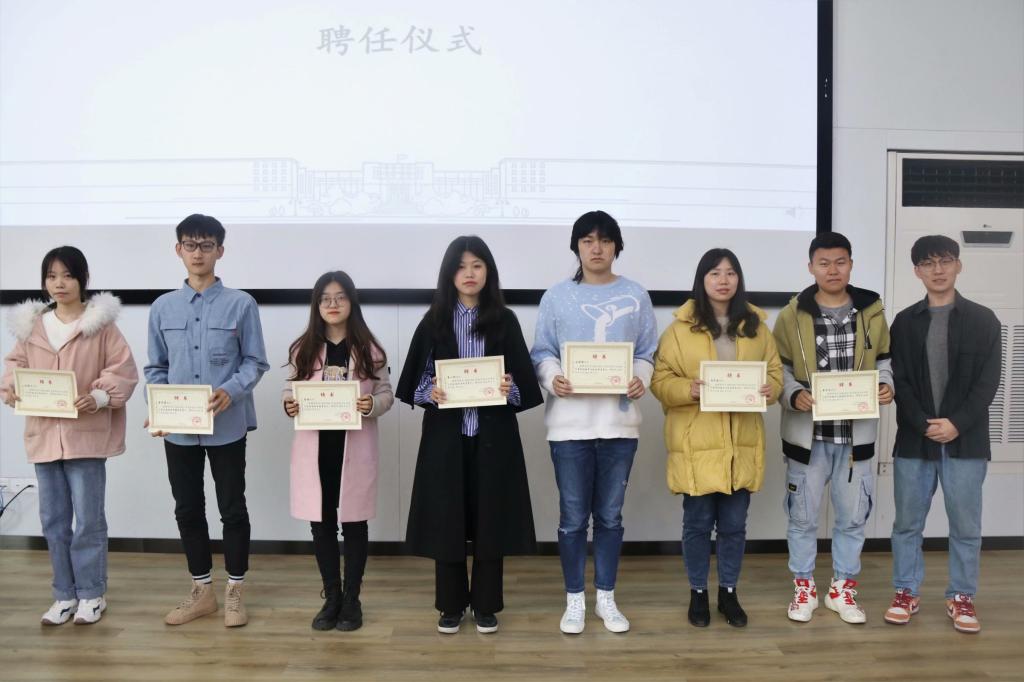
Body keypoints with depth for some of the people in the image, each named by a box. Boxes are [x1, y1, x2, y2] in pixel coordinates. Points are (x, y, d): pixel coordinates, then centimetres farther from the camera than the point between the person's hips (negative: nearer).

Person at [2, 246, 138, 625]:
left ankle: (91, 594, 18)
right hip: (44, 435, 5)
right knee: (53, 521, 13)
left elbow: (125, 371, -8)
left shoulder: (101, 323, -6)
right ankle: (65, 595, 26)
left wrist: (101, 396, -22)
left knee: (88, 520, 2)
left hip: (87, 435, -5)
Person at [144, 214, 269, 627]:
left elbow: (255, 363, -3)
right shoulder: (162, 307, 6)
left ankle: (234, 591, 22)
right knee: (187, 509, 13)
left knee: (232, 508, 6)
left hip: (227, 426, -3)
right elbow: (155, 368, 10)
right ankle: (201, 591, 29)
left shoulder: (241, 305, -5)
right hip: (178, 428, 4)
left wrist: (231, 391, -21)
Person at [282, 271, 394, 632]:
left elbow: (386, 393, 0)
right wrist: (288, 405, -14)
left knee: (353, 522, 8)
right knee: (321, 523, 10)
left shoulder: (368, 349, -2)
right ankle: (331, 598, 26)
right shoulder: (303, 350, 3)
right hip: (314, 447, 2)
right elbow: (290, 390, 8)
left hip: (354, 448, -2)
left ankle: (351, 599, 22)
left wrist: (372, 405, -21)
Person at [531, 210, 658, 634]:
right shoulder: (556, 297, 4)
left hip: (619, 421, 1)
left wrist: (641, 380, -12)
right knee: (573, 517, 5)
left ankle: (606, 598, 27)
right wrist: (552, 378, -17)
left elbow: (647, 353, 8)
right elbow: (542, 353, 4)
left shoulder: (635, 296, 7)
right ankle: (574, 600, 21)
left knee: (610, 516, 12)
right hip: (570, 422, -1)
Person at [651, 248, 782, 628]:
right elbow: (660, 380, -5)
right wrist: (689, 389, -23)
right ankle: (698, 593, 26)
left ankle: (728, 593, 30)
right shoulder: (681, 327, -3)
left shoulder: (756, 326, 8)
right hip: (697, 443, -3)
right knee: (698, 523, 7)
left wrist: (771, 390, -11)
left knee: (734, 524, 12)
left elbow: (775, 373, 11)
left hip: (742, 442, 3)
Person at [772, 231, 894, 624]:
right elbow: (779, 370, 0)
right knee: (802, 515, 9)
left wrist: (886, 387, -9)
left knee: (853, 516, 12)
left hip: (856, 433, 2)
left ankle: (843, 588, 29)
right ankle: (804, 587, 25)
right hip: (807, 433, -1)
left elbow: (883, 362, 11)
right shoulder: (792, 316, -2)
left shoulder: (872, 312, 4)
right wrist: (794, 396, -18)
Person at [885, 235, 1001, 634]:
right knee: (907, 523, 8)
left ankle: (961, 597, 23)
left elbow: (988, 381, -3)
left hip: (967, 440, -1)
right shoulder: (905, 322, 5)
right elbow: (899, 381, -1)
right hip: (914, 440, 1)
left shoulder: (983, 320, 3)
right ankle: (907, 593, 21)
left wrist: (957, 423, -15)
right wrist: (925, 424, -13)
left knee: (965, 525, 7)